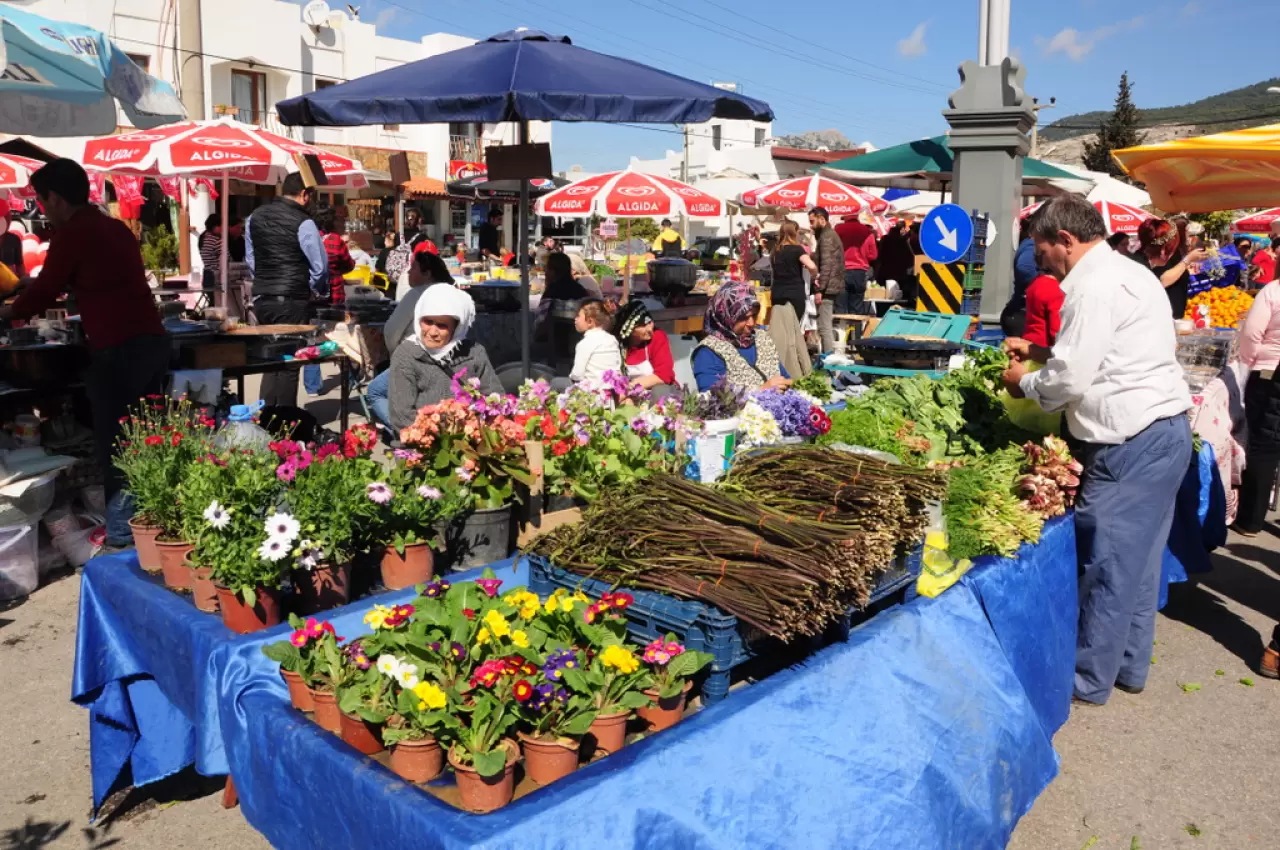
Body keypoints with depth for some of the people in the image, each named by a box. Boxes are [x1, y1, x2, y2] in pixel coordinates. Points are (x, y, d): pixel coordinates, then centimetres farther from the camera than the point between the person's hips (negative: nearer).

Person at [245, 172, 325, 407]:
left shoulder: (255, 217, 8)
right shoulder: (302, 223, -12)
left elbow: (250, 257, 16)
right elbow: (319, 265, -10)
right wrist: (318, 292, 8)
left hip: (262, 298, 6)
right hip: (292, 300, -6)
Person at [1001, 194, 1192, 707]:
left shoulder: (1094, 287, -16)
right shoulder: (1128, 273, 15)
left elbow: (1070, 379, -18)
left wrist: (1024, 382, 0)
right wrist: (1040, 351, 20)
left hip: (1131, 444, -10)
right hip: (1166, 432, 10)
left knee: (1106, 563, 0)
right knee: (1138, 560, 17)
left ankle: (1088, 680, 13)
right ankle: (1129, 666, 30)